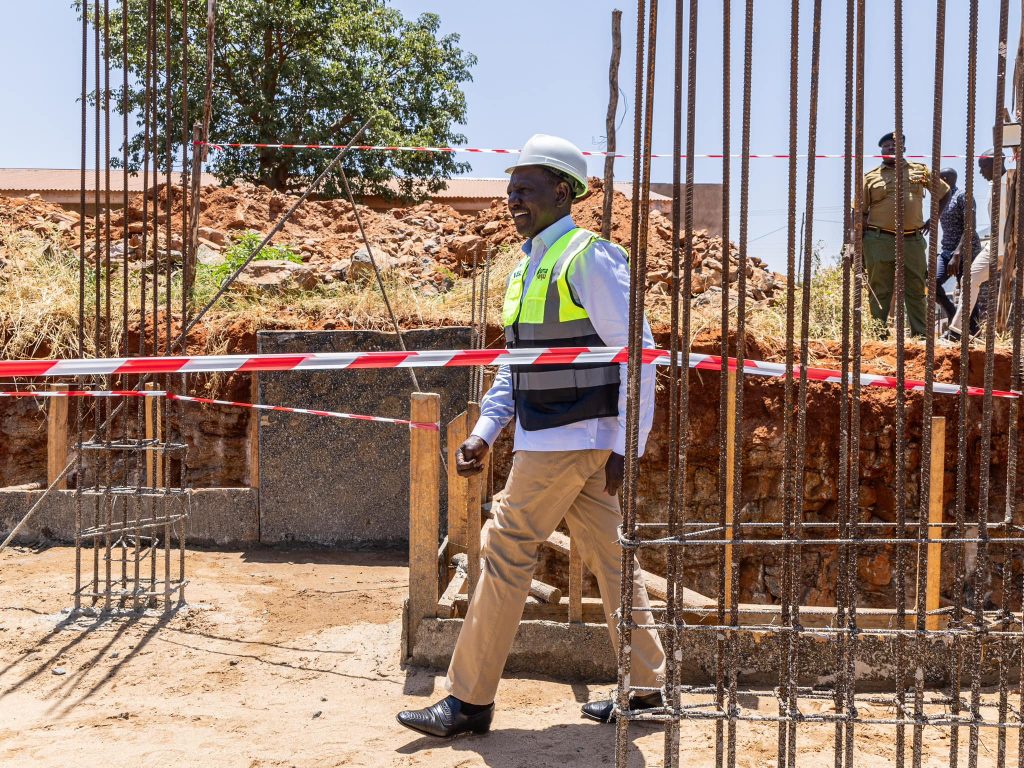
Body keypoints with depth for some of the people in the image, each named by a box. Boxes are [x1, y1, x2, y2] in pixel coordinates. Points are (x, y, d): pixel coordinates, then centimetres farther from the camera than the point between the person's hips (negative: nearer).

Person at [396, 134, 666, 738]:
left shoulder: (590, 258, -12)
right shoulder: (527, 266, 15)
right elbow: (515, 364, 19)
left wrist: (625, 447, -17)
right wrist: (484, 434, 11)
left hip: (564, 441, -9)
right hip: (548, 438, 9)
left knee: (506, 556, -4)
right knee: (611, 558, 12)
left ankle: (470, 700, 6)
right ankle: (645, 688, 22)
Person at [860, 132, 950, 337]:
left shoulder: (920, 171, 12)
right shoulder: (871, 177, 6)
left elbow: (944, 193, 24)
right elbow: (861, 214, 4)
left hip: (913, 241, 2)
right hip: (879, 241, -2)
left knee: (916, 291, 4)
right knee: (880, 292, -1)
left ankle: (921, 334, 8)